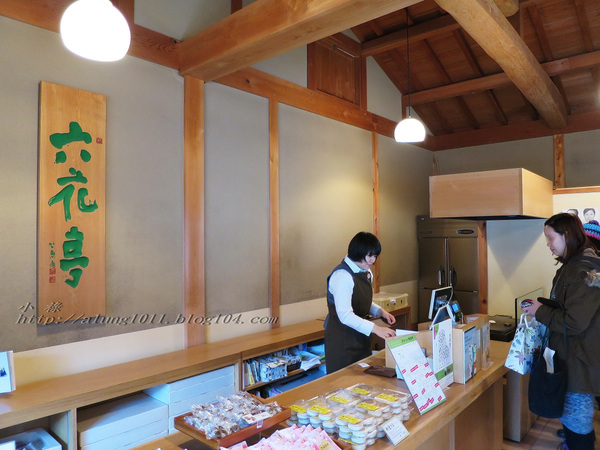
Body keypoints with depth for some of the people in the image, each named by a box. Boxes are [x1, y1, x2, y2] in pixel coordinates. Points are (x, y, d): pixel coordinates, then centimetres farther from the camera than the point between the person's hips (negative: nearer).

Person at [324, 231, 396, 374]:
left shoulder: (366, 273, 7)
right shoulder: (342, 275, -22)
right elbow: (345, 315, -27)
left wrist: (380, 311, 2)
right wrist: (375, 328, -32)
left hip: (360, 335, 8)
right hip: (342, 339, -8)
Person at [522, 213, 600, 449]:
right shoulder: (572, 265, 8)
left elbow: (574, 323, -25)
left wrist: (540, 312, -14)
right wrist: (542, 308, 7)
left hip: (580, 361, -10)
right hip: (571, 356, 10)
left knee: (576, 420, 5)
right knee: (577, 414, 23)